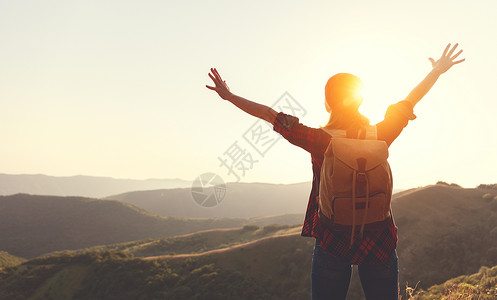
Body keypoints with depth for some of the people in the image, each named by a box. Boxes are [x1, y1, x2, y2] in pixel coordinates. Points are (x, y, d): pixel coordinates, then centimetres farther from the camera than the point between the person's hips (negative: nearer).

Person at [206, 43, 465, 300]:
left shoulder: (319, 140, -12)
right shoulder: (379, 136, -5)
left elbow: (269, 114, -4)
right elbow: (411, 100, 9)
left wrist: (228, 96, 6)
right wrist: (437, 71, 25)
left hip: (332, 242, -2)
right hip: (379, 241, 2)